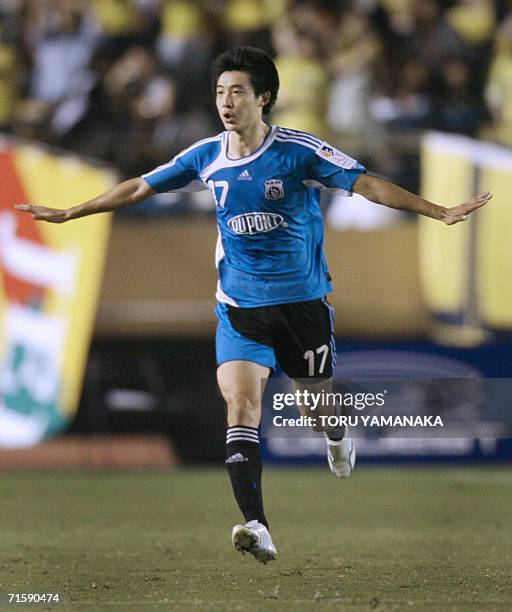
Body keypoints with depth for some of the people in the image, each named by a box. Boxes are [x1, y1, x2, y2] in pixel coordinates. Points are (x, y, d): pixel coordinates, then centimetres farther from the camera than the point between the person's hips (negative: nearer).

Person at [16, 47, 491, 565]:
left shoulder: (300, 151, -11)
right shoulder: (207, 157, 0)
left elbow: (367, 184, -14)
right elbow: (139, 188, 10)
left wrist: (439, 212, -23)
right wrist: (68, 214, 14)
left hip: (303, 300, -2)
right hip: (240, 307, 2)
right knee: (241, 405, -16)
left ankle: (337, 439, 54)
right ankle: (256, 527, -24)